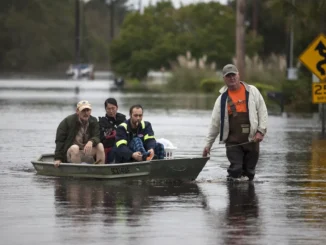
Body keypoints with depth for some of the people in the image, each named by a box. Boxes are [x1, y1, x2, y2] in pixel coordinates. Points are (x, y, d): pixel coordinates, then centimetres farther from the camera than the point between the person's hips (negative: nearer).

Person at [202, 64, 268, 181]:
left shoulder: (252, 91, 5)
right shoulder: (222, 98, 7)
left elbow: (262, 111, 6)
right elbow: (215, 123, 10)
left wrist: (261, 131, -5)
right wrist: (208, 144, 9)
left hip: (251, 139, 0)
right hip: (233, 142, 0)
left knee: (249, 173, 4)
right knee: (235, 171, -8)